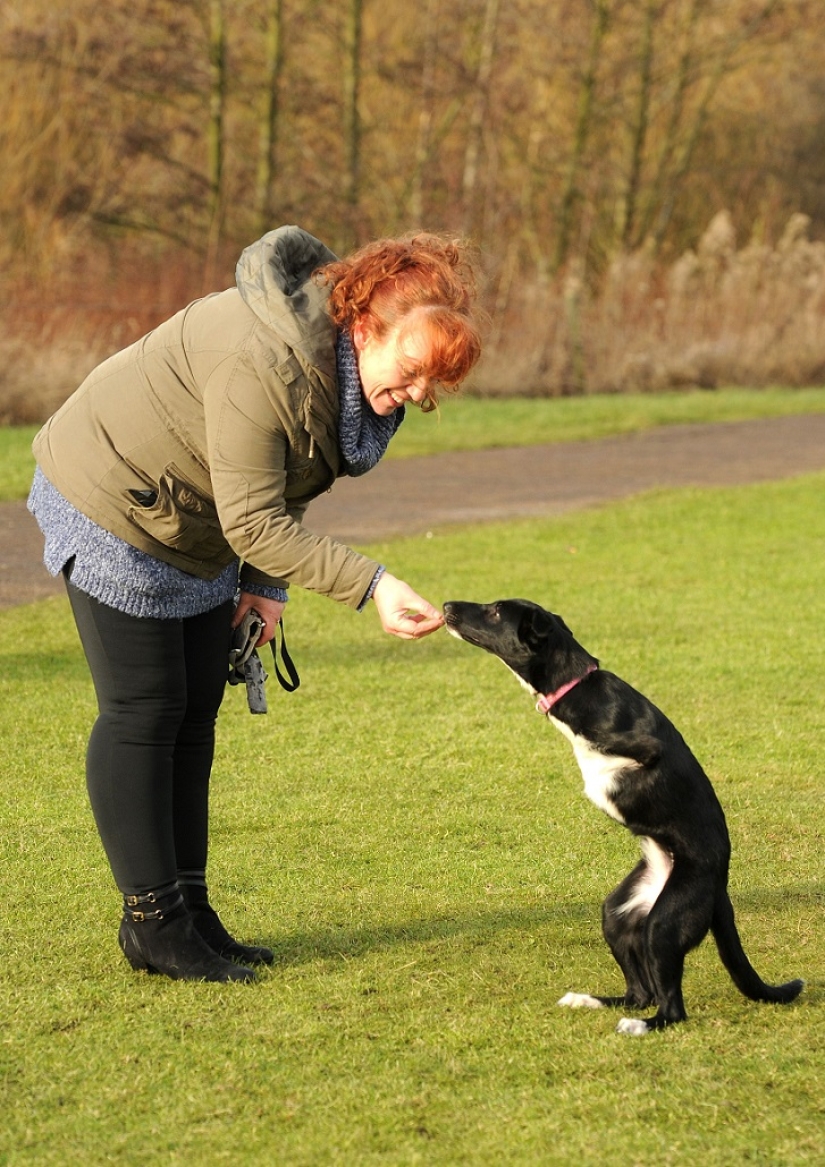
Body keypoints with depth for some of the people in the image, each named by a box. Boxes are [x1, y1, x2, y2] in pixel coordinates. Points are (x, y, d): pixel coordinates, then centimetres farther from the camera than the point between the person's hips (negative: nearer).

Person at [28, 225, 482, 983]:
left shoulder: (349, 361, -7)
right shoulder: (262, 364, -36)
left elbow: (283, 491, 7)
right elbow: (252, 521, -33)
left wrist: (266, 586, 1)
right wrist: (372, 587, -37)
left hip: (195, 535, 9)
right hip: (111, 505, -9)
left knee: (195, 714, 10)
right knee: (142, 713, -5)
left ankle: (188, 907, 17)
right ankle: (152, 923, 2)